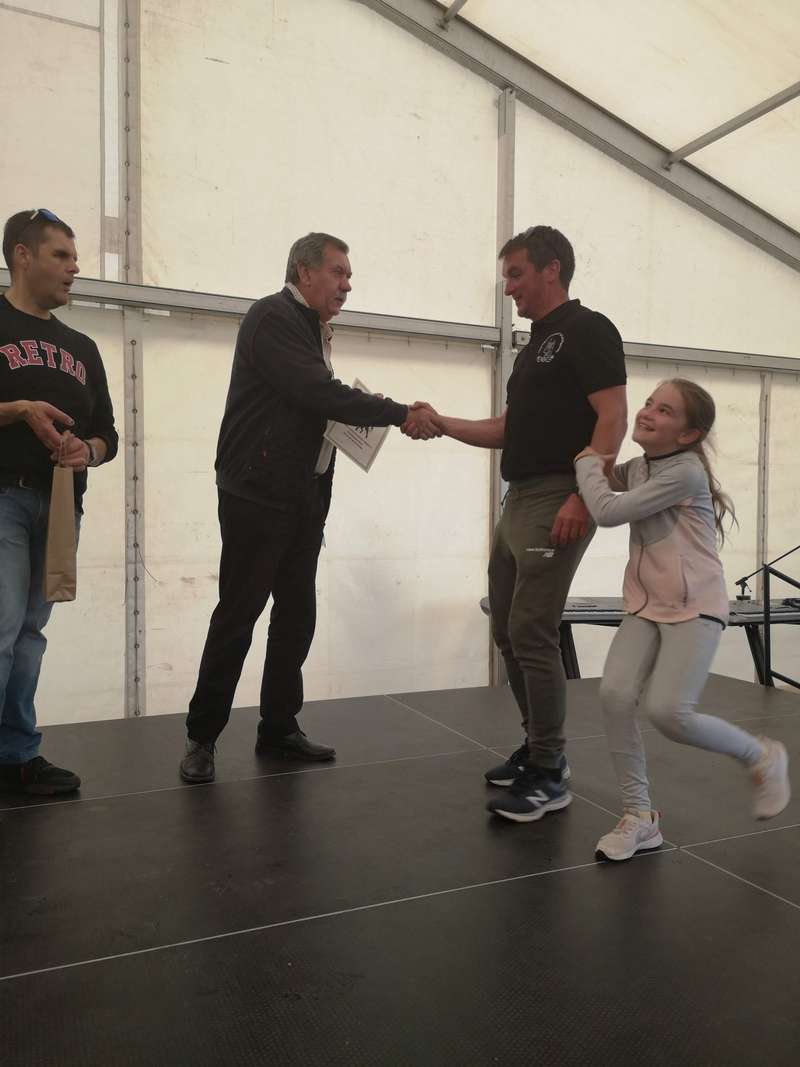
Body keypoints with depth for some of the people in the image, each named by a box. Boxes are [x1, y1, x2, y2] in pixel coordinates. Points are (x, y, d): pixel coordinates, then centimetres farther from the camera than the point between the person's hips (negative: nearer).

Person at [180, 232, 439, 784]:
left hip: (305, 495, 9)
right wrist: (401, 414, -18)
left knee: (297, 614, 9)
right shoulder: (272, 316, -10)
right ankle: (203, 736, 10)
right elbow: (319, 393, -21)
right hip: (259, 492, -8)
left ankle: (279, 727, 21)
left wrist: (360, 410, 0)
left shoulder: (313, 329, 17)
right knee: (238, 614, -3)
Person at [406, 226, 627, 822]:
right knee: (508, 632, 12)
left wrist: (582, 498, -23)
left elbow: (614, 419, -15)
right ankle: (537, 748, 25)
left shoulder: (587, 330, -5)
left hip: (559, 502, -9)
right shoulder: (536, 345, 22)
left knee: (531, 633, -10)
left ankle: (550, 775, 2)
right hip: (519, 501, 10)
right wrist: (444, 425, 11)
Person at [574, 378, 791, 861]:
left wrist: (586, 463, -4)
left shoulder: (686, 471, -16)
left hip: (696, 607, -7)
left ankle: (763, 757, 13)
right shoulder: (639, 466, 9)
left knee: (667, 711, -19)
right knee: (615, 695, -14)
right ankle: (640, 817, 2)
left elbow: (608, 512, -21)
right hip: (647, 605, 7)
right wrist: (601, 466, 7)